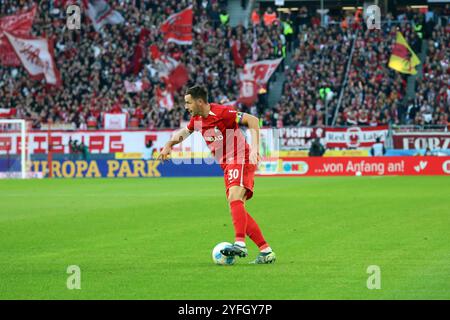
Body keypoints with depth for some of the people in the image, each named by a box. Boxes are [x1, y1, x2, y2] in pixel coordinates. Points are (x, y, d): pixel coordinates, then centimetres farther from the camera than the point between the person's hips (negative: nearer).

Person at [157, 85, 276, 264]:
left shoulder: (221, 113, -17)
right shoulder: (197, 119, 9)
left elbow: (252, 120, -23)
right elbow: (185, 131, 30)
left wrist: (254, 148, -32)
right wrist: (169, 145, 14)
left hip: (240, 160, -9)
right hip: (227, 166, 9)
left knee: (234, 198, -29)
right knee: (239, 211, 4)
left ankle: (240, 244, -41)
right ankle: (266, 251, 5)